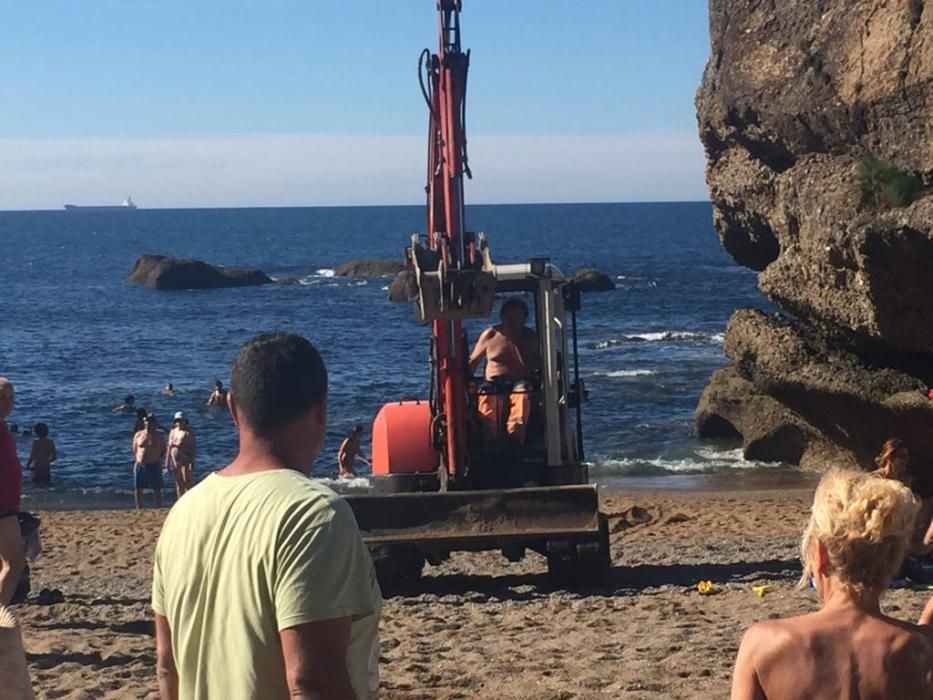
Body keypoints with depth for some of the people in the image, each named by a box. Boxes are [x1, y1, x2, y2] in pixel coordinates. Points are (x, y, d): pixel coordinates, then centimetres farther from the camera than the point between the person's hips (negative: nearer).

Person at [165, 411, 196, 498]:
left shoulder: (188, 432, -3)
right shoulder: (172, 432, 14)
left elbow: (193, 447, -8)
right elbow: (169, 446, 15)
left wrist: (192, 461, -15)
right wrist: (167, 461, 11)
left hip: (186, 460, -5)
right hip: (175, 461, 5)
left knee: (187, 482, -11)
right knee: (179, 483, 7)